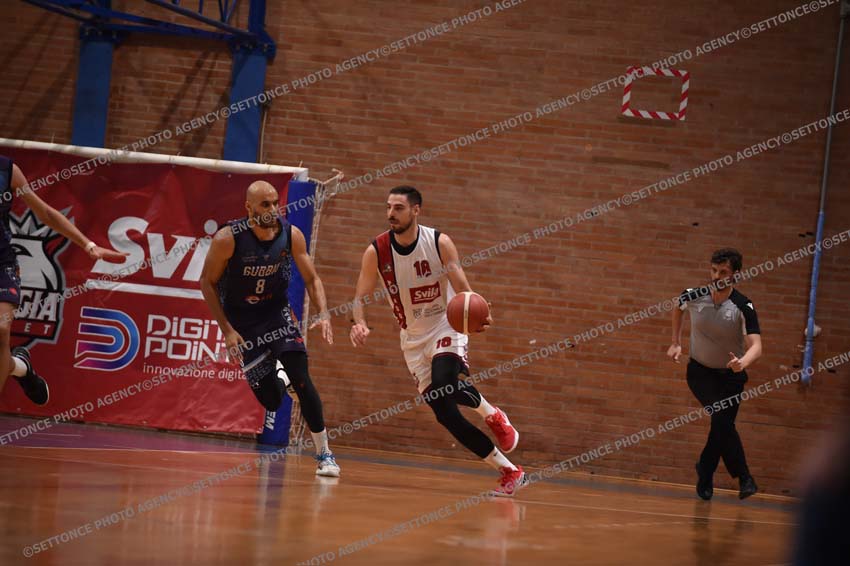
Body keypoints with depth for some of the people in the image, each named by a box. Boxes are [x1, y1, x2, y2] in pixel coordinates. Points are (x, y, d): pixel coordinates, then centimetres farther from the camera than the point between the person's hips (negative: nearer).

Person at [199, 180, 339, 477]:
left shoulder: (292, 235, -13)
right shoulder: (228, 238, -22)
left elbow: (311, 279, -2)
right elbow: (207, 283, -11)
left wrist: (324, 314, -20)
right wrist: (227, 330, -16)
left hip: (277, 315, 2)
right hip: (242, 324, -2)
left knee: (302, 381, -16)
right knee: (272, 400, -3)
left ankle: (324, 454, -6)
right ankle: (277, 376, 37)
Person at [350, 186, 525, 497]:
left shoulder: (439, 243, -14)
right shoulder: (376, 251, -9)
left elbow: (462, 289, -18)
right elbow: (360, 297, -6)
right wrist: (359, 323, -29)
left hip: (446, 326, -3)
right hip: (413, 338, 3)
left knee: (445, 384, -33)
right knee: (445, 414, -2)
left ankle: (492, 414, -6)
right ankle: (510, 472, 11)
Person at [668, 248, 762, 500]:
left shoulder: (743, 307, -21)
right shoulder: (693, 297, -13)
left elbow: (756, 345, -31)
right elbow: (678, 308, 13)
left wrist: (742, 363, -52)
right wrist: (676, 343, 10)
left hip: (731, 376, 0)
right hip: (700, 372, 0)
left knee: (721, 425, -1)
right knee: (721, 418, -23)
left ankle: (705, 474, 27)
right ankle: (744, 477, -13)